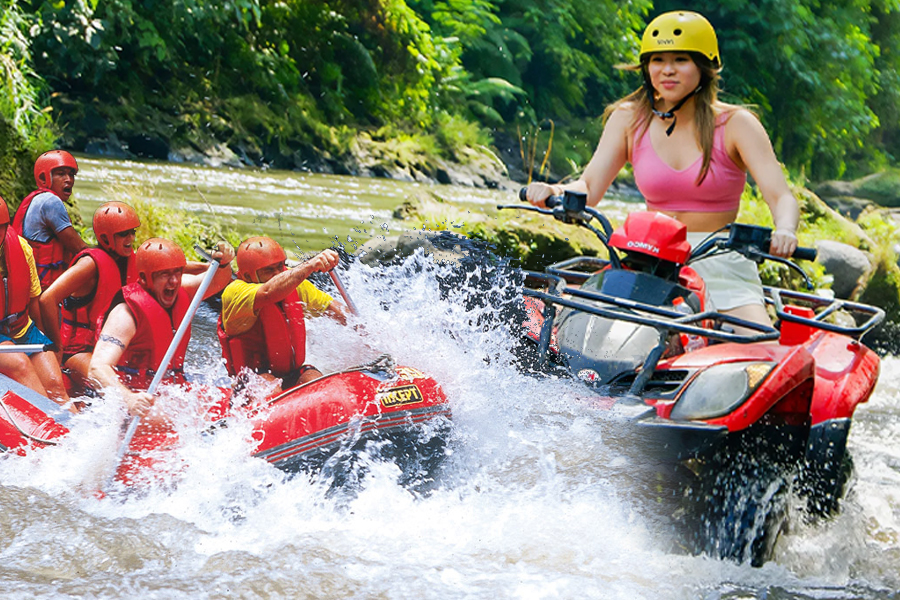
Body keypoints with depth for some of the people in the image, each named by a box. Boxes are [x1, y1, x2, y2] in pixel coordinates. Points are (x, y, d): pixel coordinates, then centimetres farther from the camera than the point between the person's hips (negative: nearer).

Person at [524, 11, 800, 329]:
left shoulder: (735, 124, -4)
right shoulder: (628, 119, 5)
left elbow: (781, 197, -13)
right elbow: (589, 188, -3)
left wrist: (785, 231, -36)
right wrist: (554, 192, -26)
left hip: (721, 264, -3)